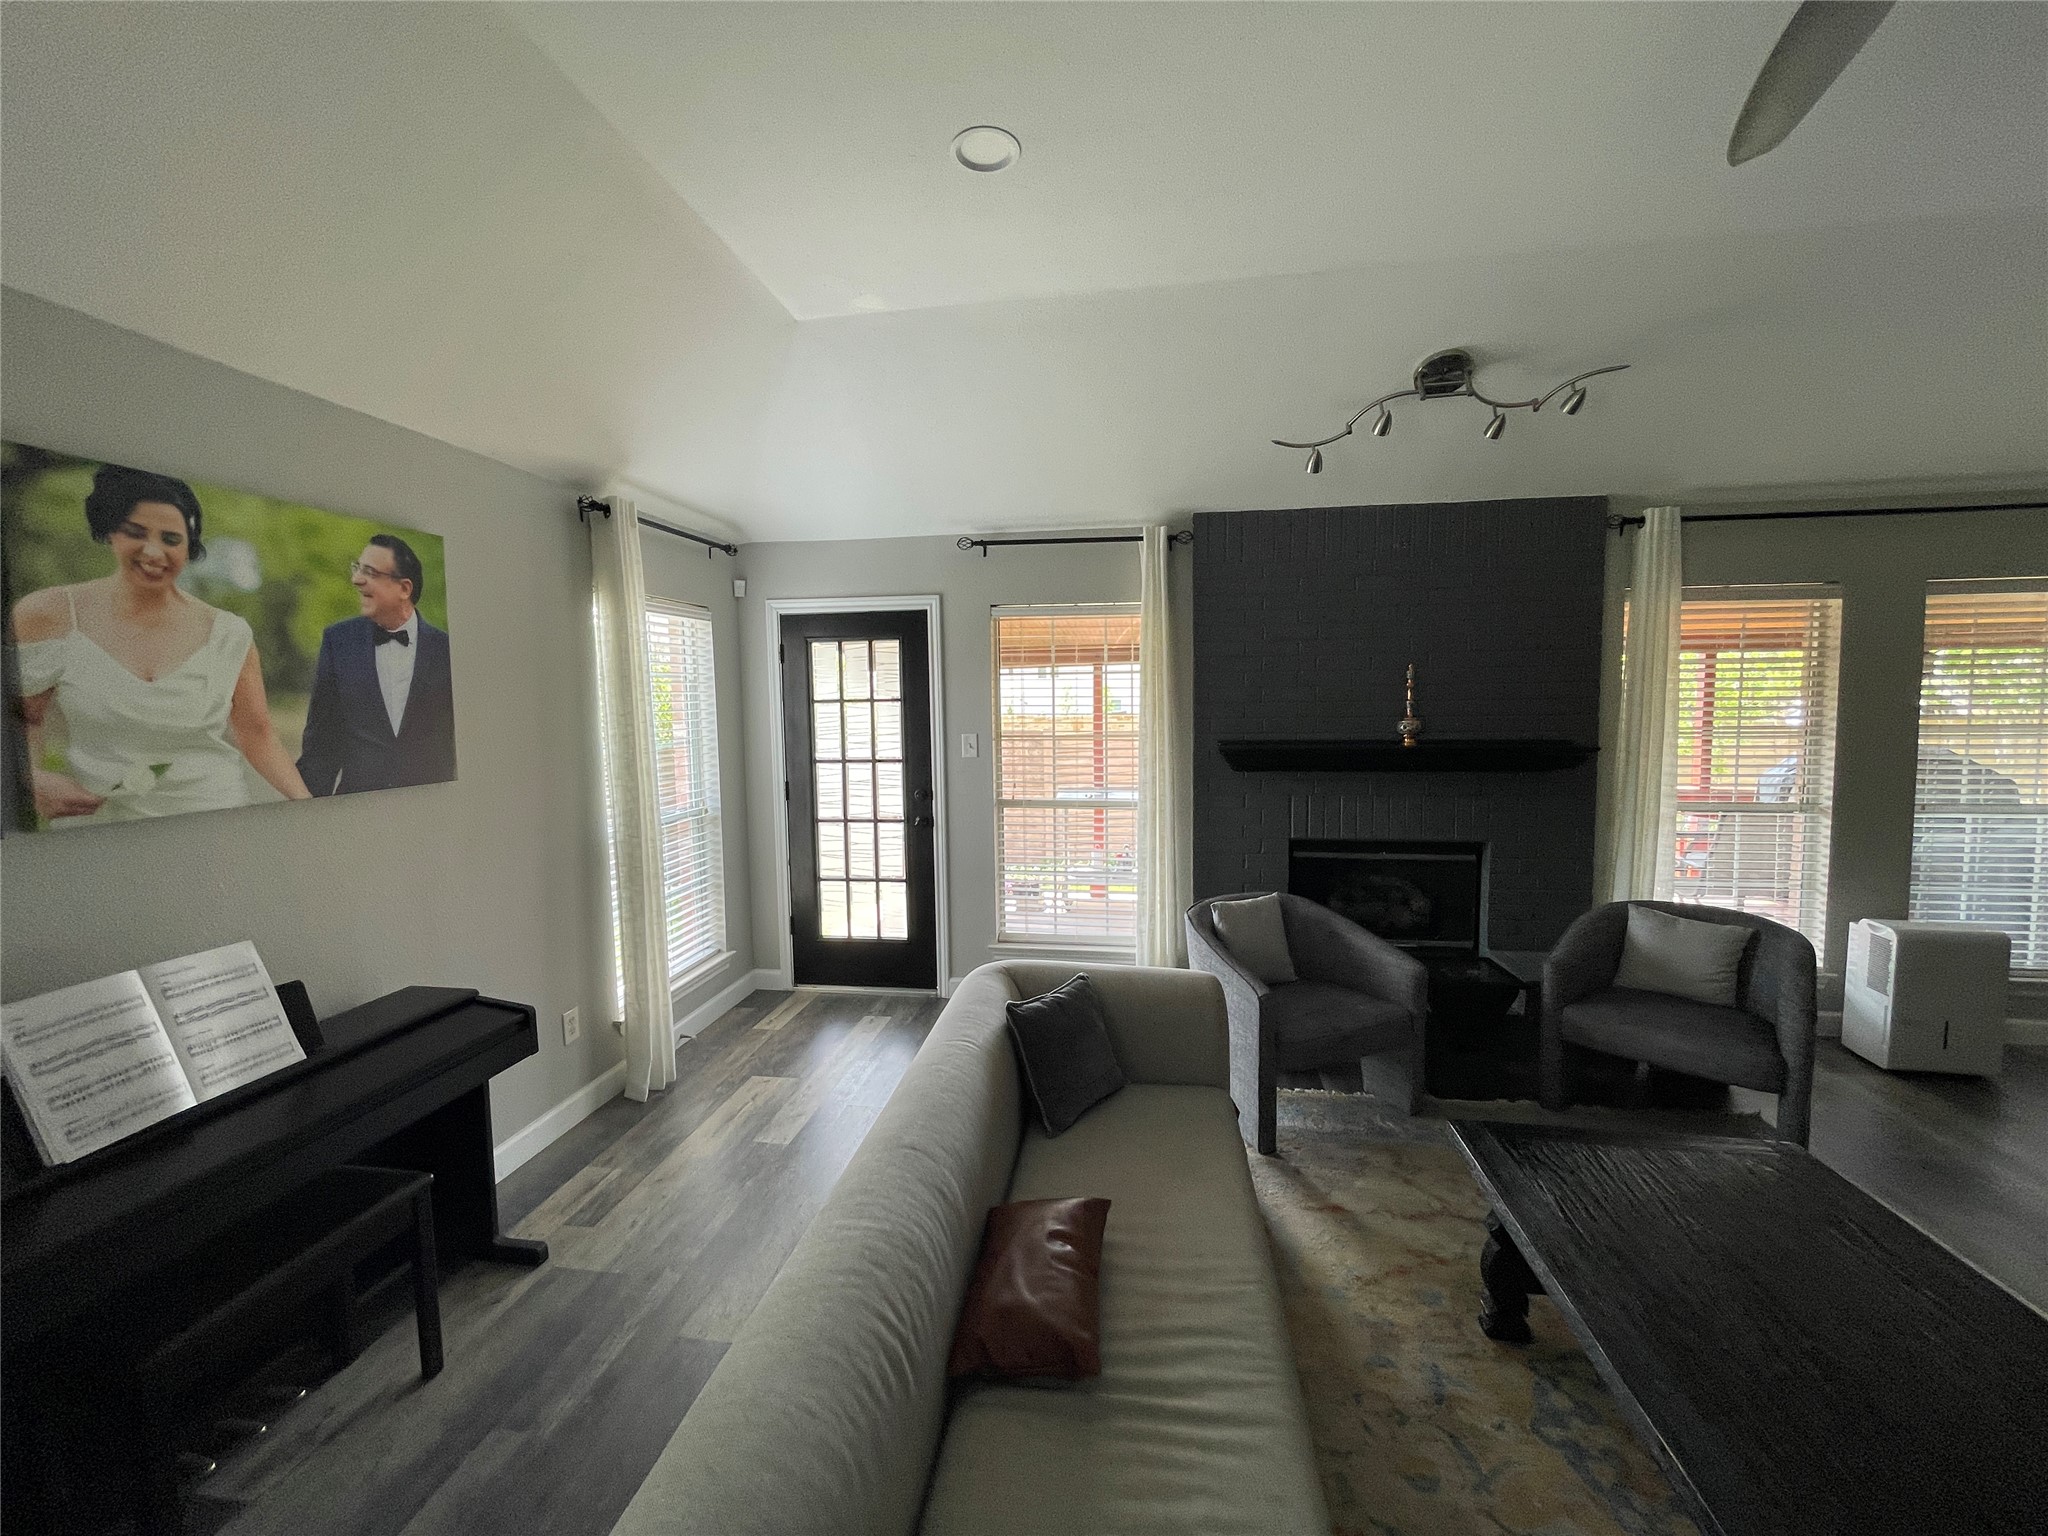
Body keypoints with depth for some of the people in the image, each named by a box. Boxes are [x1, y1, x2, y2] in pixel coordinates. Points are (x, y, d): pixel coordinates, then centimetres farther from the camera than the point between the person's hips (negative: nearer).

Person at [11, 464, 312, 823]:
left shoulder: (229, 635, -2)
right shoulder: (49, 617, -2)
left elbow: (257, 734, 1)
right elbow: (23, 717, 7)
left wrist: (307, 807, -10)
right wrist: (32, 780, -11)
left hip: (220, 824, 0)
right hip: (98, 825, 0)